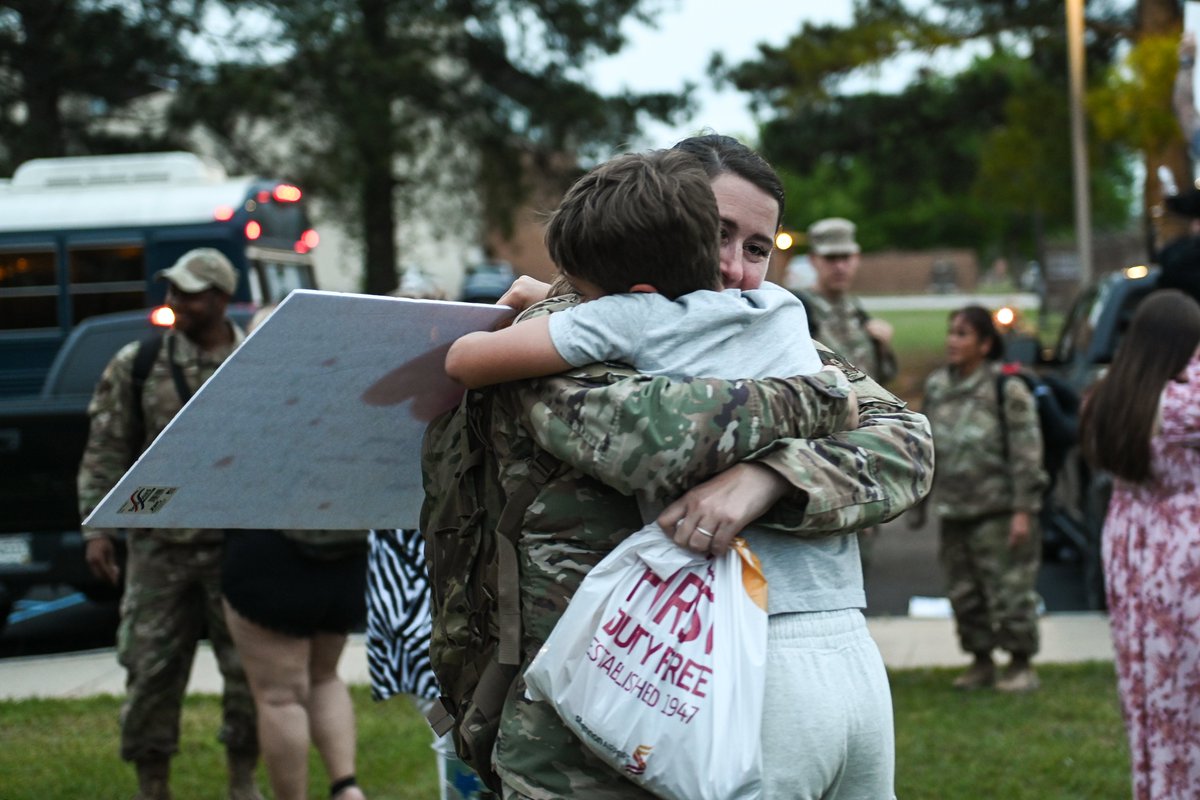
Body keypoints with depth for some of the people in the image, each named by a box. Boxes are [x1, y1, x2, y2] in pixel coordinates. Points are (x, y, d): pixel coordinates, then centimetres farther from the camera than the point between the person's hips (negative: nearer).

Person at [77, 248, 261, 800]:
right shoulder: (135, 366, 1)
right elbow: (104, 453, 2)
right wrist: (97, 527, -5)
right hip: (161, 546, 0)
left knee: (249, 667, 6)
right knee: (151, 668, 2)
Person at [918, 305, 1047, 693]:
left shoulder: (1007, 390, -10)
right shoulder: (937, 386, 9)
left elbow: (1026, 454, -12)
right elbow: (927, 446, 15)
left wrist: (1023, 511, -15)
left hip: (999, 511, -6)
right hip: (955, 511, 6)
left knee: (1009, 590, -3)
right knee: (964, 593, 11)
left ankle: (1021, 665, 10)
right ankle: (980, 661, 24)